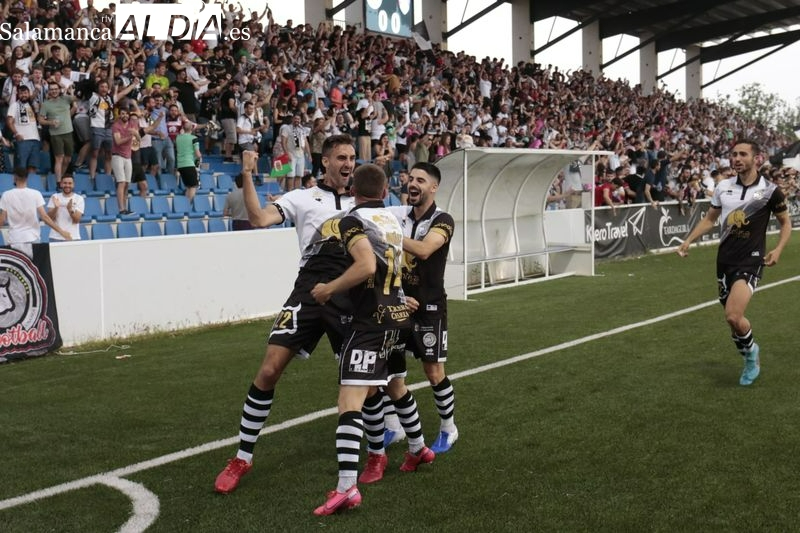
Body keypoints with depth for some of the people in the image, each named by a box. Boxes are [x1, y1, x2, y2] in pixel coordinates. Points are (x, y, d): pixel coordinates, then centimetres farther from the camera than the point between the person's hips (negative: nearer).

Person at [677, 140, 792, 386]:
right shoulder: (723, 187, 4)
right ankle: (750, 358, 35)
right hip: (724, 260, 4)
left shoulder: (769, 190, -6)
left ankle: (750, 350, 11)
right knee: (733, 318, 9)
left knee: (733, 316, -20)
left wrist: (778, 249, -8)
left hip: (750, 260, -4)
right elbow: (709, 218, 16)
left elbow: (786, 222, 7)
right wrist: (688, 241, 5)